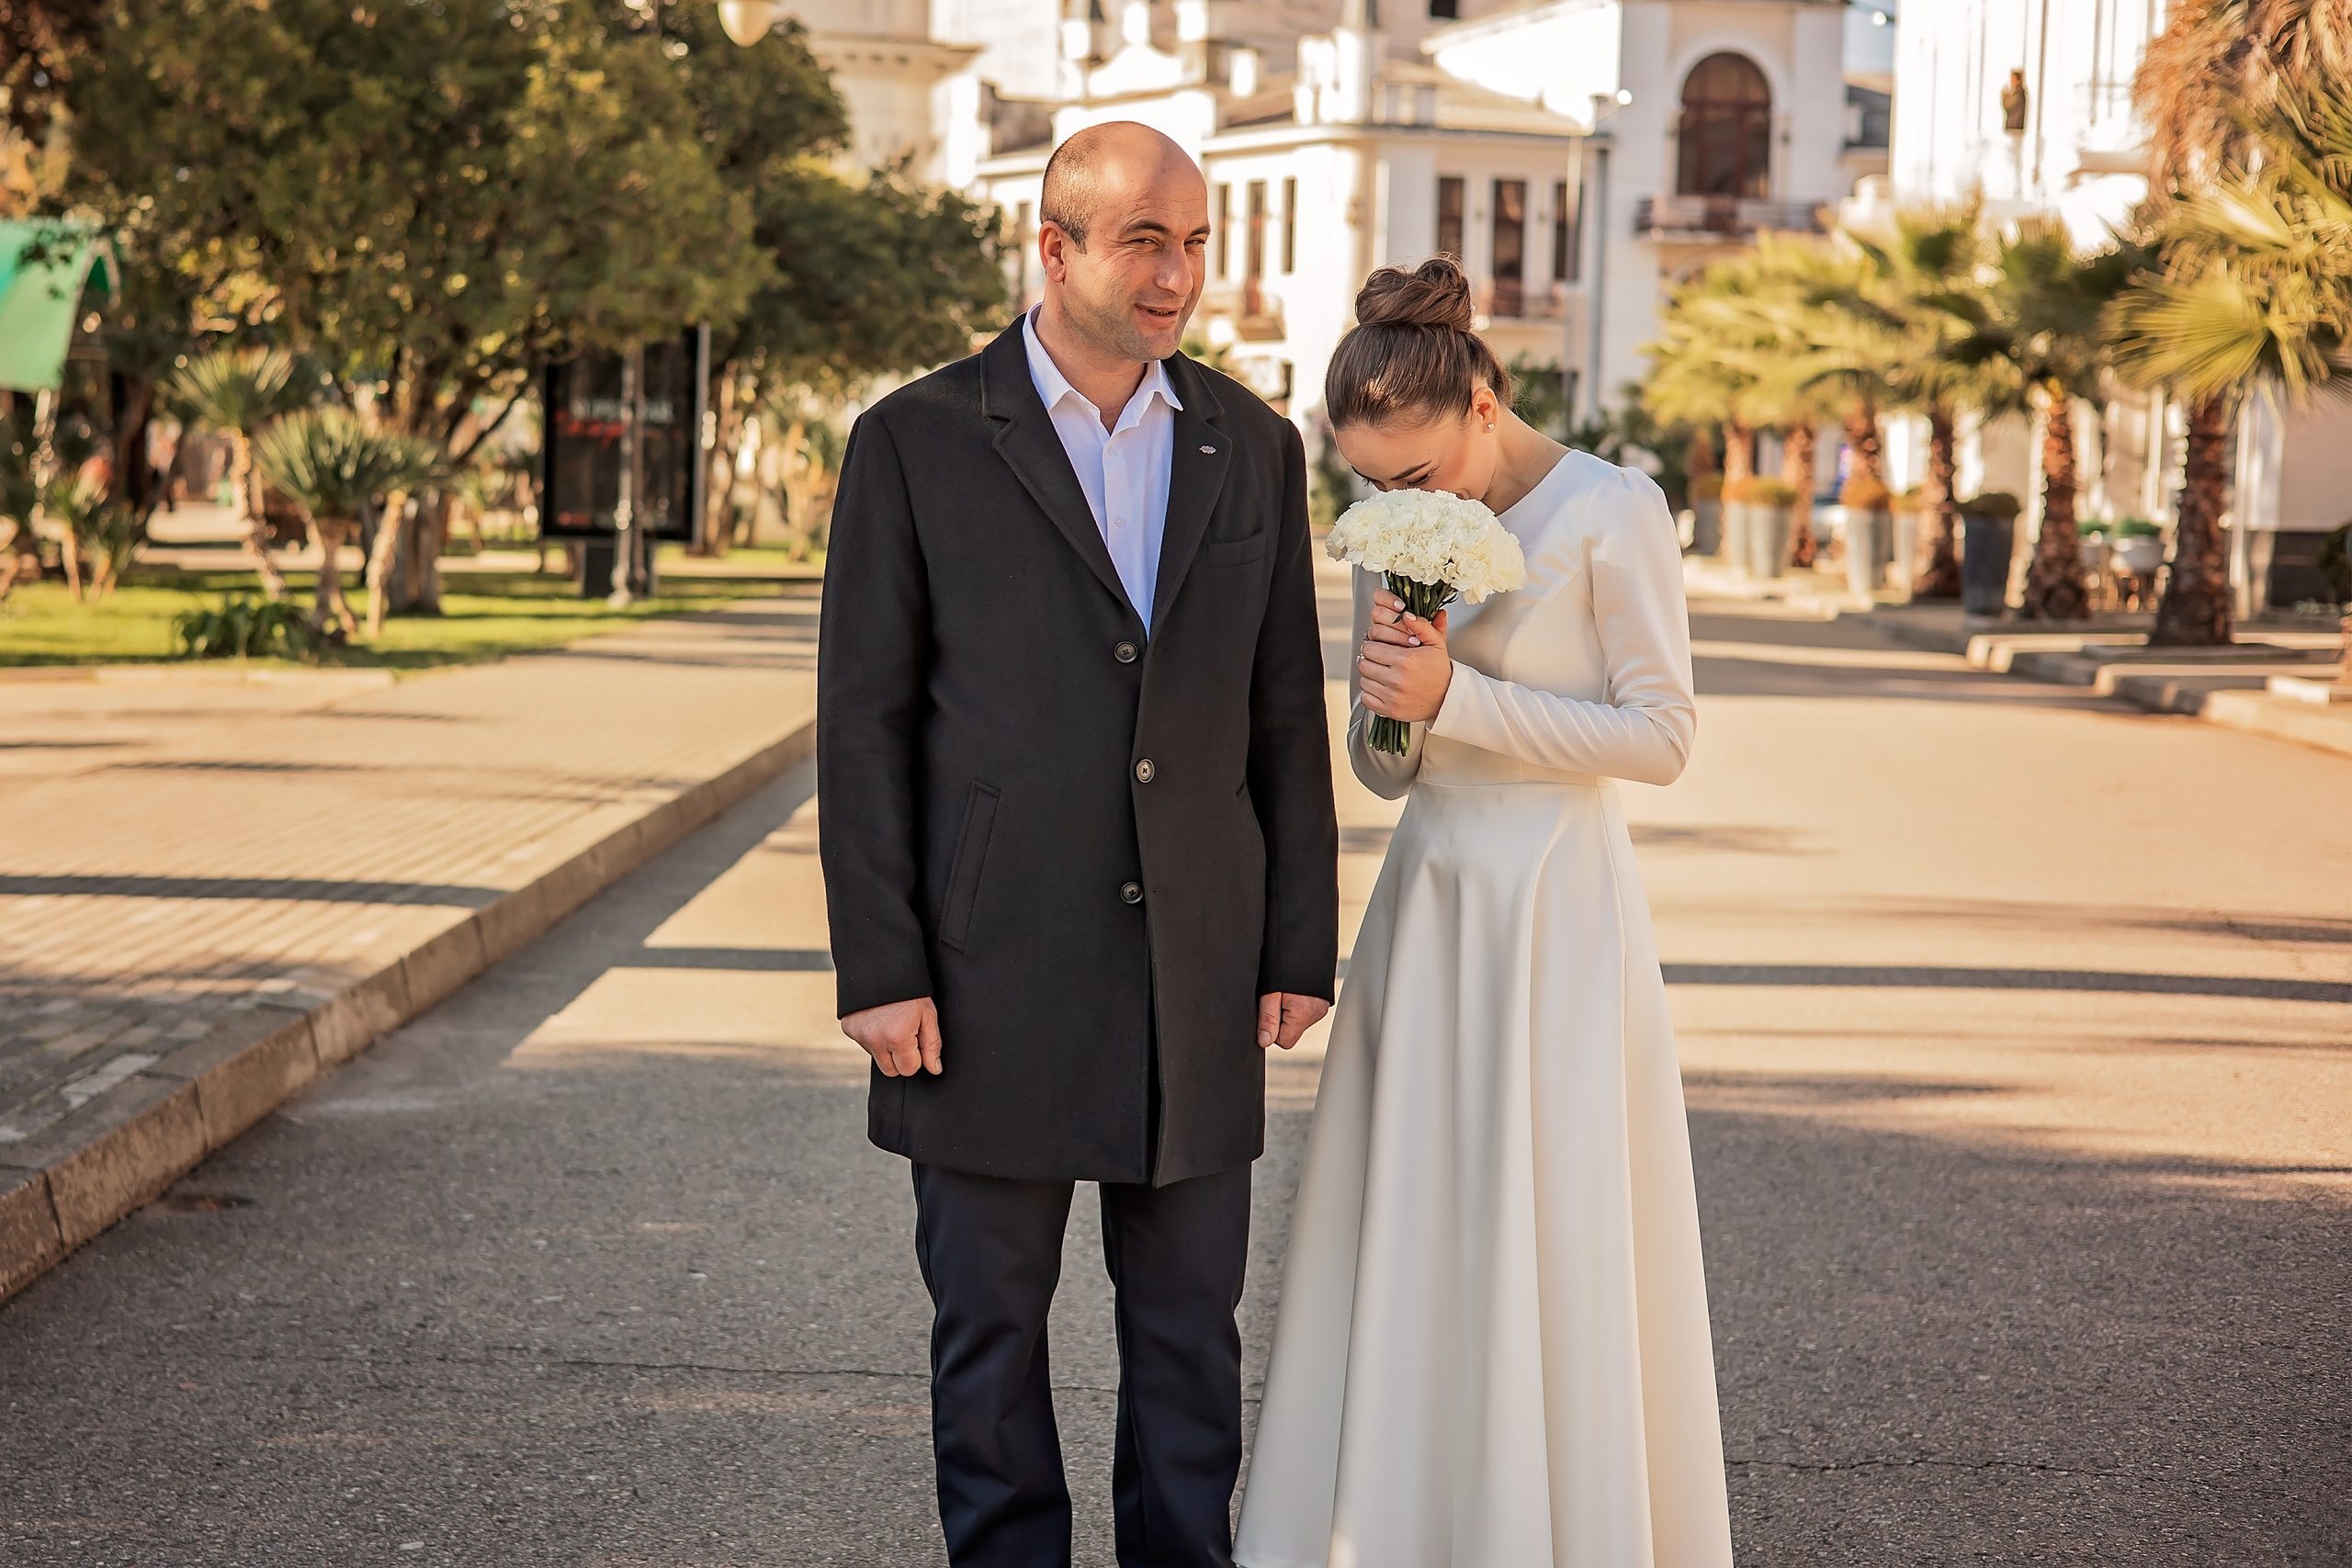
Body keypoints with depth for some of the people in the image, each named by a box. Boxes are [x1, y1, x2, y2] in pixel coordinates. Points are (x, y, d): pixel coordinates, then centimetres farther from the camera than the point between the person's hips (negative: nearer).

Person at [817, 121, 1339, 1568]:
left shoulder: (1254, 450, 8)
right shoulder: (919, 442, -2)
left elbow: (1287, 719, 10)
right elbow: (864, 723, -3)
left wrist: (1303, 949, 5)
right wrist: (880, 968, -9)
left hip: (1195, 977, 3)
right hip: (990, 971, -3)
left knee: (1192, 1332, 9)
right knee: (991, 1329, 7)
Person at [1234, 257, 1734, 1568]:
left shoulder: (1613, 515, -9)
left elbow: (1662, 735, -12)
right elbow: (1385, 768, 11)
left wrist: (1458, 698, -15)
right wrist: (1389, 683, -11)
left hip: (1554, 913, -6)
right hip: (1428, 903, 6)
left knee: (1549, 1245, -1)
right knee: (1403, 1238, 7)